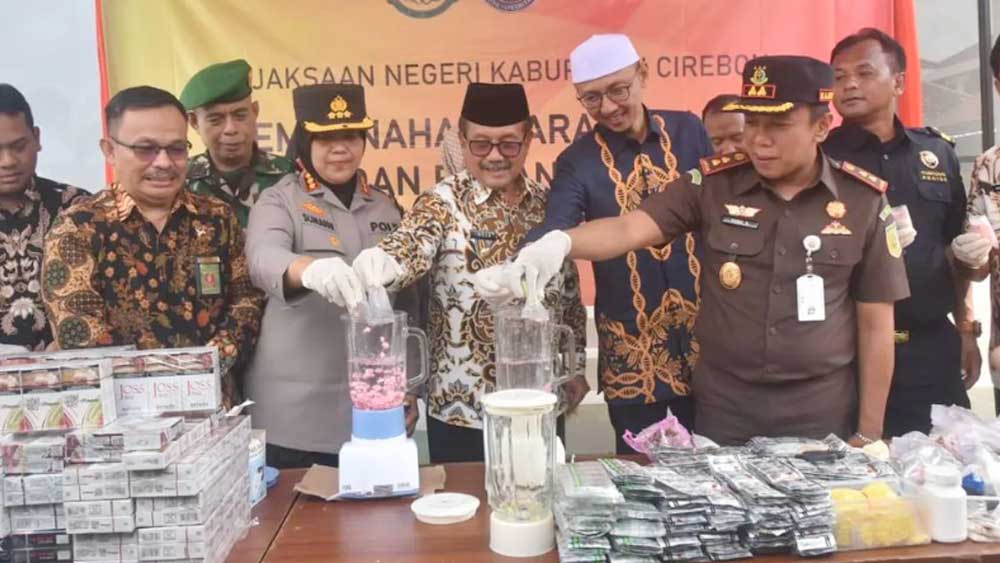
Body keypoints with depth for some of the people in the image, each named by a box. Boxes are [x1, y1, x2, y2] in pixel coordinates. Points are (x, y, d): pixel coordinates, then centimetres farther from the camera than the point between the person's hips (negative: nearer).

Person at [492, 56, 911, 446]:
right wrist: (560, 241, -37)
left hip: (823, 413, 0)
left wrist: (869, 434, 0)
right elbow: (630, 228, -16)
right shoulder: (714, 184, -5)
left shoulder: (864, 201, -5)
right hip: (724, 408, 1)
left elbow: (875, 324, -1)